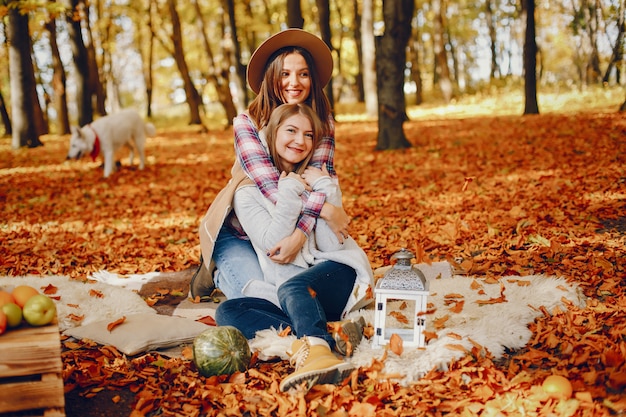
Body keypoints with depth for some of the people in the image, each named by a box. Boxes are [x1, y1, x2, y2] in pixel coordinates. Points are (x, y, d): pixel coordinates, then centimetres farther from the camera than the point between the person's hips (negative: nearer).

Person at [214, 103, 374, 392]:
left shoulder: (320, 180, 10)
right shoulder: (248, 192, 6)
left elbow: (332, 245, -4)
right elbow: (275, 246, -9)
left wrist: (324, 190, -9)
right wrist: (289, 193, -10)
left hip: (336, 275, -1)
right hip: (280, 291, 1)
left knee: (292, 288, -34)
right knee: (227, 311, -26)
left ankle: (316, 349, -61)